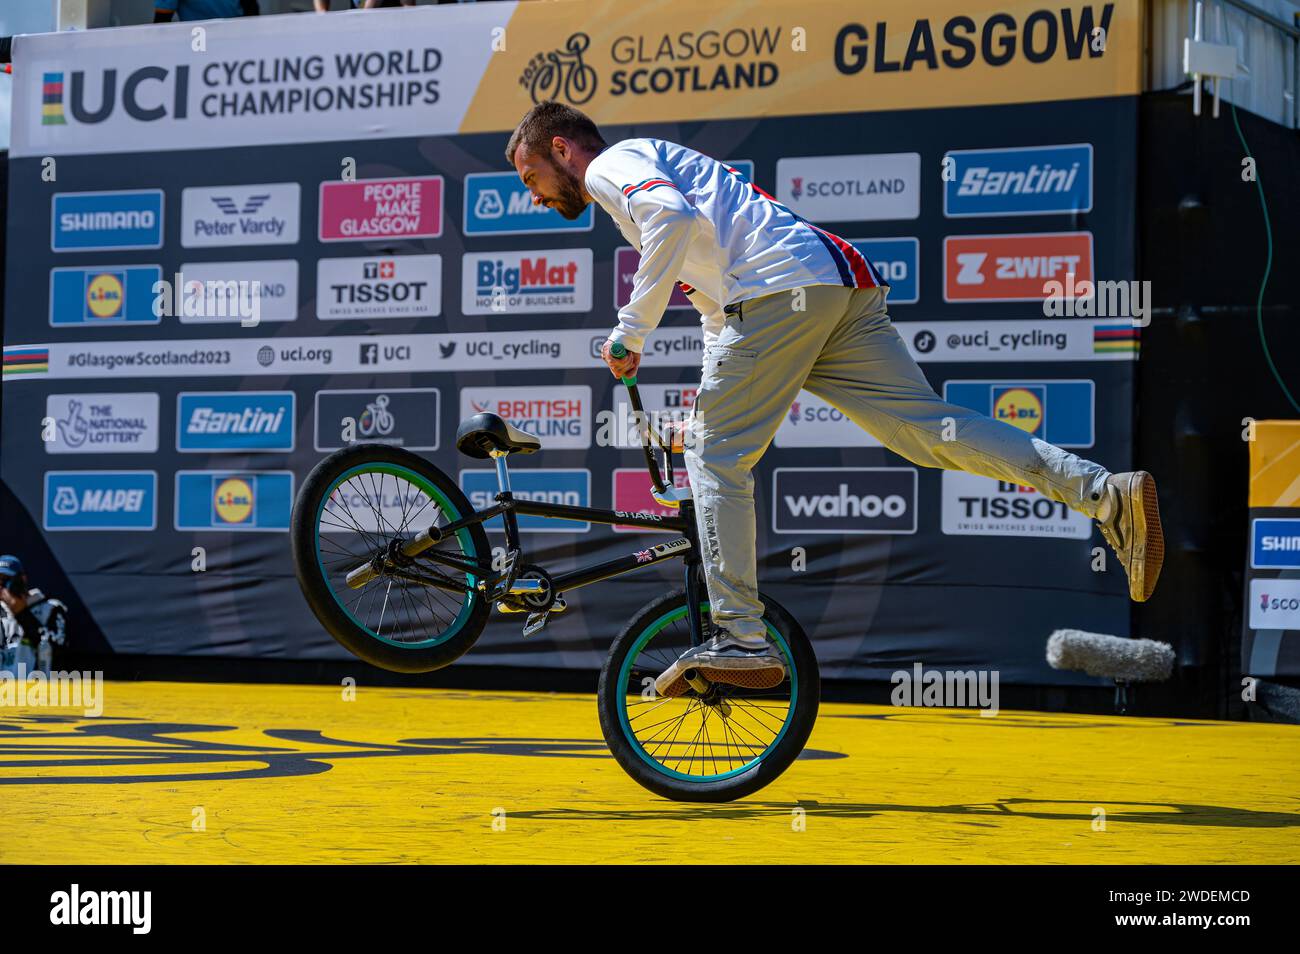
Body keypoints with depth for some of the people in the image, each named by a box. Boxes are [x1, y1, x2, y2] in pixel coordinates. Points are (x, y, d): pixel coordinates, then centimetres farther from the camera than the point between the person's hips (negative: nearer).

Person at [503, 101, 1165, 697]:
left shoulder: (609, 166, 7)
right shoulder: (654, 165, 37)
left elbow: (675, 217, -17)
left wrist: (630, 329, -12)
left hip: (778, 287, -9)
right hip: (846, 284, 9)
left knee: (714, 454, -2)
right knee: (929, 428, 1)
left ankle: (740, 642, -6)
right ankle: (1107, 494, -10)